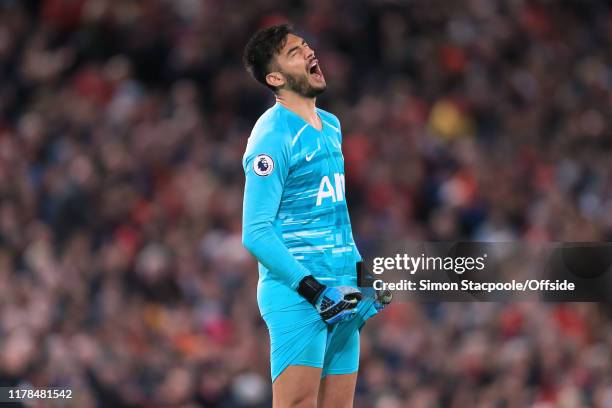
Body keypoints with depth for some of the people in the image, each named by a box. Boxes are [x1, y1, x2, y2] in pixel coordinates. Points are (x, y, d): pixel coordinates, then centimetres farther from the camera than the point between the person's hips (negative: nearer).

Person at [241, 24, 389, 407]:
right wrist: (313, 290, -20)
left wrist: (363, 274, 16)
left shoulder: (331, 126, 16)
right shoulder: (273, 136, -11)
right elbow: (256, 233, -15)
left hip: (341, 295, 8)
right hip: (295, 298, -8)